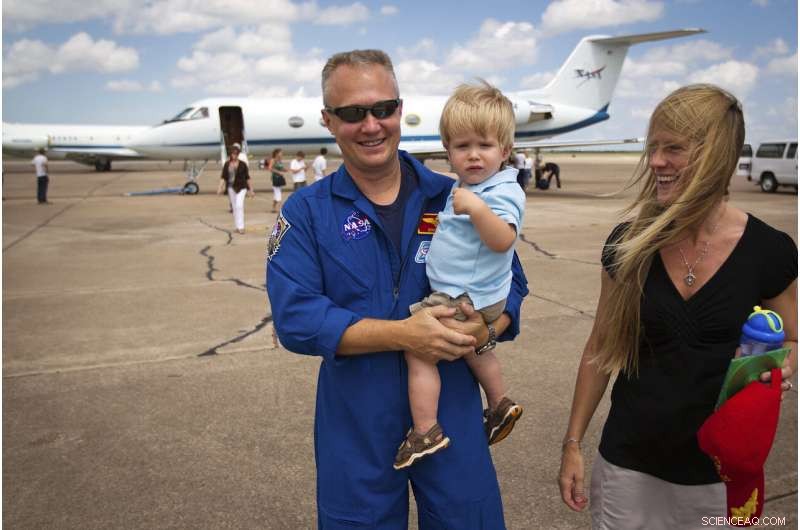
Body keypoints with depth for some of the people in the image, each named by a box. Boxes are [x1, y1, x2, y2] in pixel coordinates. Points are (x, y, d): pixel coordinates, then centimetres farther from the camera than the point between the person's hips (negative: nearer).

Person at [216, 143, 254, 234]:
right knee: (234, 207, 9)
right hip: (231, 188, 3)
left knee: (239, 206, -17)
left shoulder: (243, 164, -2)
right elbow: (223, 177, 2)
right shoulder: (227, 164, 3)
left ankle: (241, 227, -17)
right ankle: (237, 227, 19)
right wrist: (220, 187, -11)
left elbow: (247, 177, 3)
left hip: (241, 188, -3)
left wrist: (251, 190, 3)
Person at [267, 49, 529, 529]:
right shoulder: (305, 213, -5)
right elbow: (295, 317, -15)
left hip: (452, 413, 1)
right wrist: (402, 334, -24)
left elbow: (511, 284, 3)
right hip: (355, 427, 0)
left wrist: (486, 330, -20)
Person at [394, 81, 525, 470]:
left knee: (418, 349, -9)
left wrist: (476, 207, -44)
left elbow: (503, 240, -36)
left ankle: (425, 431, -2)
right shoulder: (465, 187, 12)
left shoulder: (502, 192, -19)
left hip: (465, 299, -11)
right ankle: (501, 405, 47)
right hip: (472, 297, 11)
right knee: (474, 348, 29)